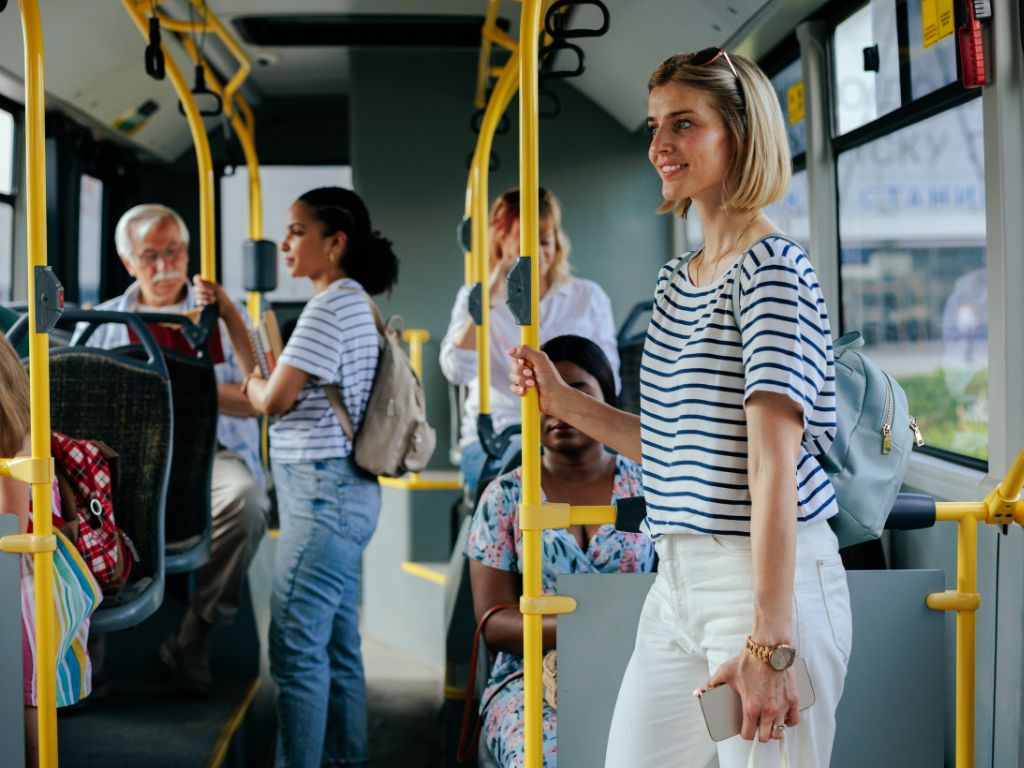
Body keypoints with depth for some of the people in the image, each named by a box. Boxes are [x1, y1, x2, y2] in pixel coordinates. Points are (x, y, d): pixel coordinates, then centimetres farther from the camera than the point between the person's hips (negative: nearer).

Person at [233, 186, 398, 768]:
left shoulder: (331, 307, -14)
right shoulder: (355, 304, 17)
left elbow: (274, 399, -17)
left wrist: (252, 383, 5)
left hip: (324, 494, -10)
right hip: (345, 493, 10)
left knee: (297, 648, -7)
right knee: (337, 646, 13)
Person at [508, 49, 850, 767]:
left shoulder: (773, 270, -12)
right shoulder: (675, 280, 13)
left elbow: (774, 464, -19)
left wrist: (768, 640, -22)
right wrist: (565, 403, 12)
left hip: (771, 580, -8)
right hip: (677, 581, 8)